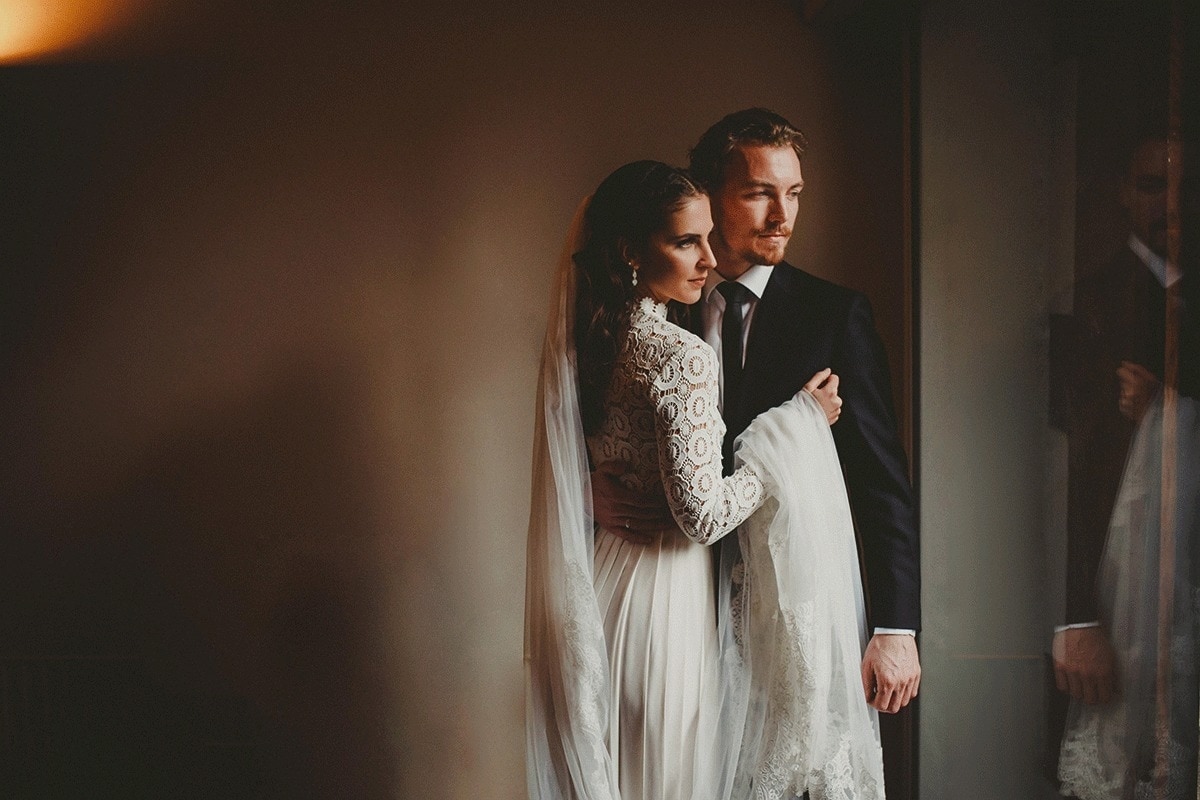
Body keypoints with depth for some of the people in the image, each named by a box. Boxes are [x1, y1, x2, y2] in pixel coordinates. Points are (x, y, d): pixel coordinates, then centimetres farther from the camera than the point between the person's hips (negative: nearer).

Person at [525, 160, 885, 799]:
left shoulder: (586, 339, 4)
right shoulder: (681, 355, -21)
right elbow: (703, 514, -21)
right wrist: (797, 423, -12)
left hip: (598, 586, 8)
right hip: (667, 599, -7)